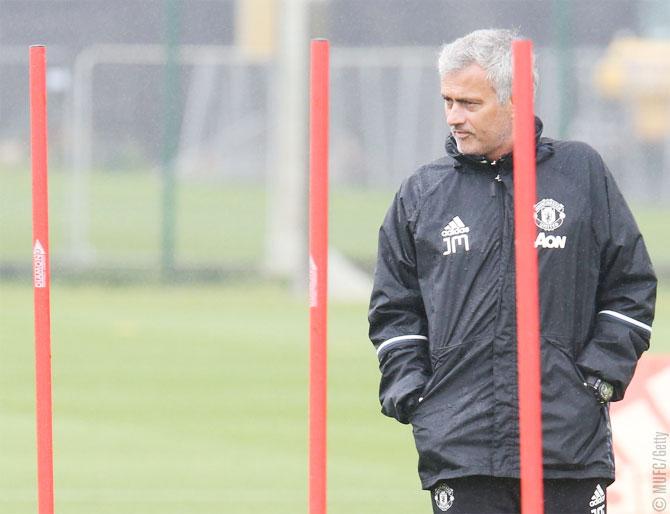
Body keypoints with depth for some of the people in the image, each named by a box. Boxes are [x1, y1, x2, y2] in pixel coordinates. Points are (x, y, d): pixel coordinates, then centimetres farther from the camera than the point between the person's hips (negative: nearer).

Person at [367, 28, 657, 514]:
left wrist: (601, 377, -1)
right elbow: (393, 309, 15)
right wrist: (410, 393, 1)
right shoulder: (421, 194, 10)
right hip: (458, 448, 1)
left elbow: (631, 288, 10)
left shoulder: (582, 172, 7)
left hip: (570, 443, -1)